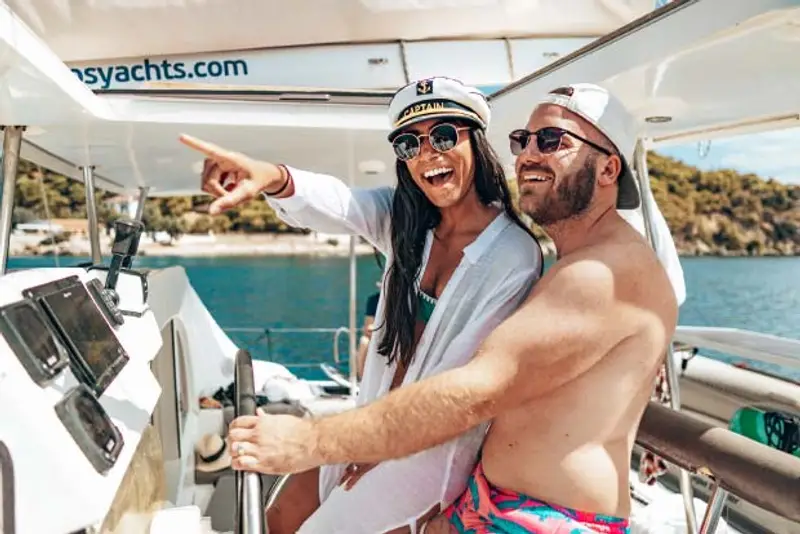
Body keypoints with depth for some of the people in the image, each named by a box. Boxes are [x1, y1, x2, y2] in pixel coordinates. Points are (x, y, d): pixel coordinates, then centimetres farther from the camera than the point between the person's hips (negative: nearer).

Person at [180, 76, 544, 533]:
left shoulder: (516, 255, -21)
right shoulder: (404, 219, -3)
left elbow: (462, 377, -20)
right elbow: (336, 204, -24)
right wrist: (274, 178, -46)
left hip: (430, 446, -6)